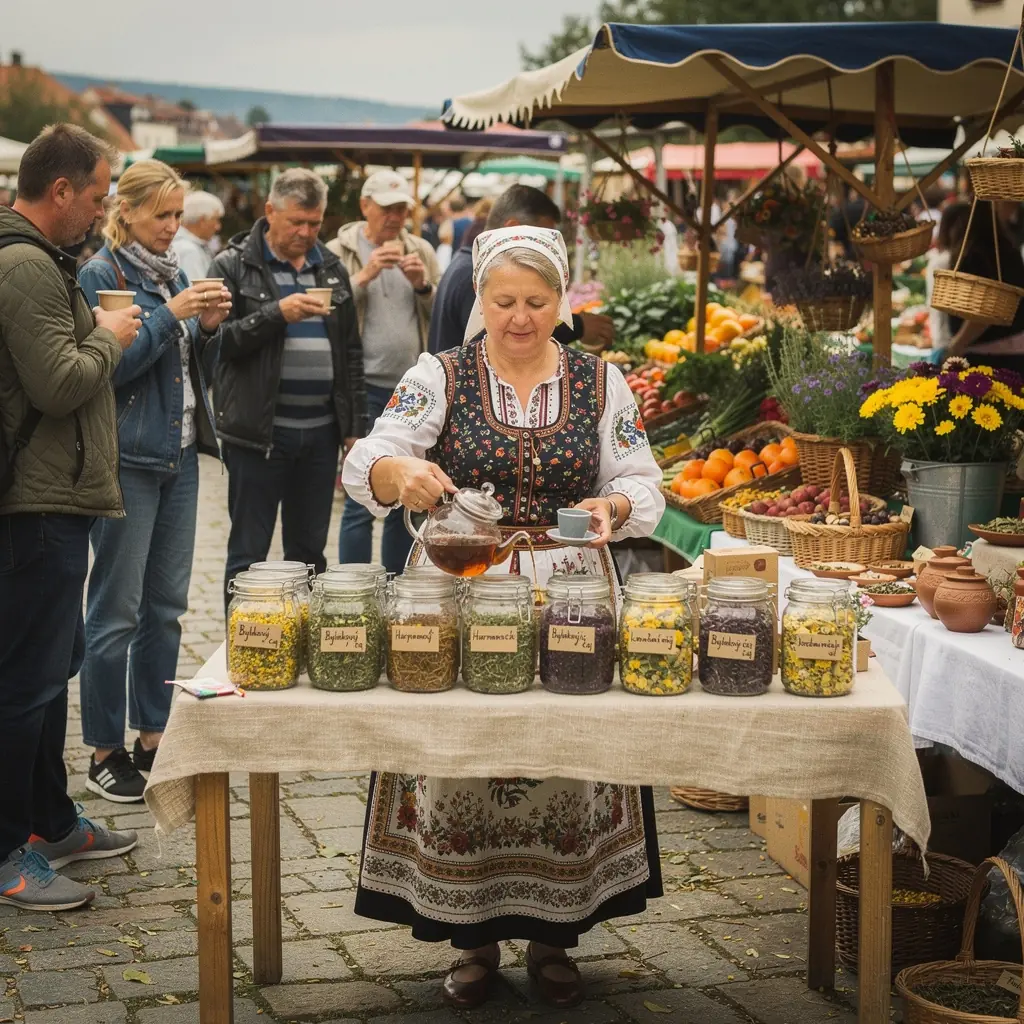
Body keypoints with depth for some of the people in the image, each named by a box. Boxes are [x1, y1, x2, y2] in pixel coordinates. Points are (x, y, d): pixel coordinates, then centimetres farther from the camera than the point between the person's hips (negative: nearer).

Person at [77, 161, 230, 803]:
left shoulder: (174, 273, 14)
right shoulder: (100, 276, -8)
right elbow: (109, 366, -17)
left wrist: (207, 328, 0)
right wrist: (170, 316, -19)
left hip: (180, 454, 8)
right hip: (129, 457, -7)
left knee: (167, 605, 11)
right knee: (117, 610, -2)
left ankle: (153, 736, 21)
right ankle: (105, 750, 6)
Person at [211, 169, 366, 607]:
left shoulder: (332, 269, 13)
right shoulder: (233, 265, -1)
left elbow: (350, 352, 15)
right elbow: (219, 340, -11)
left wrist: (355, 424, 10)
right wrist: (277, 314, -21)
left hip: (321, 431, 5)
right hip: (258, 431, -4)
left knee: (310, 552, 12)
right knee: (248, 554, 3)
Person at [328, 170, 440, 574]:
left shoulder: (421, 252, 10)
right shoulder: (338, 252, -1)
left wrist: (423, 285, -7)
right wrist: (364, 276, -18)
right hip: (366, 388, -4)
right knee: (361, 502, -5)